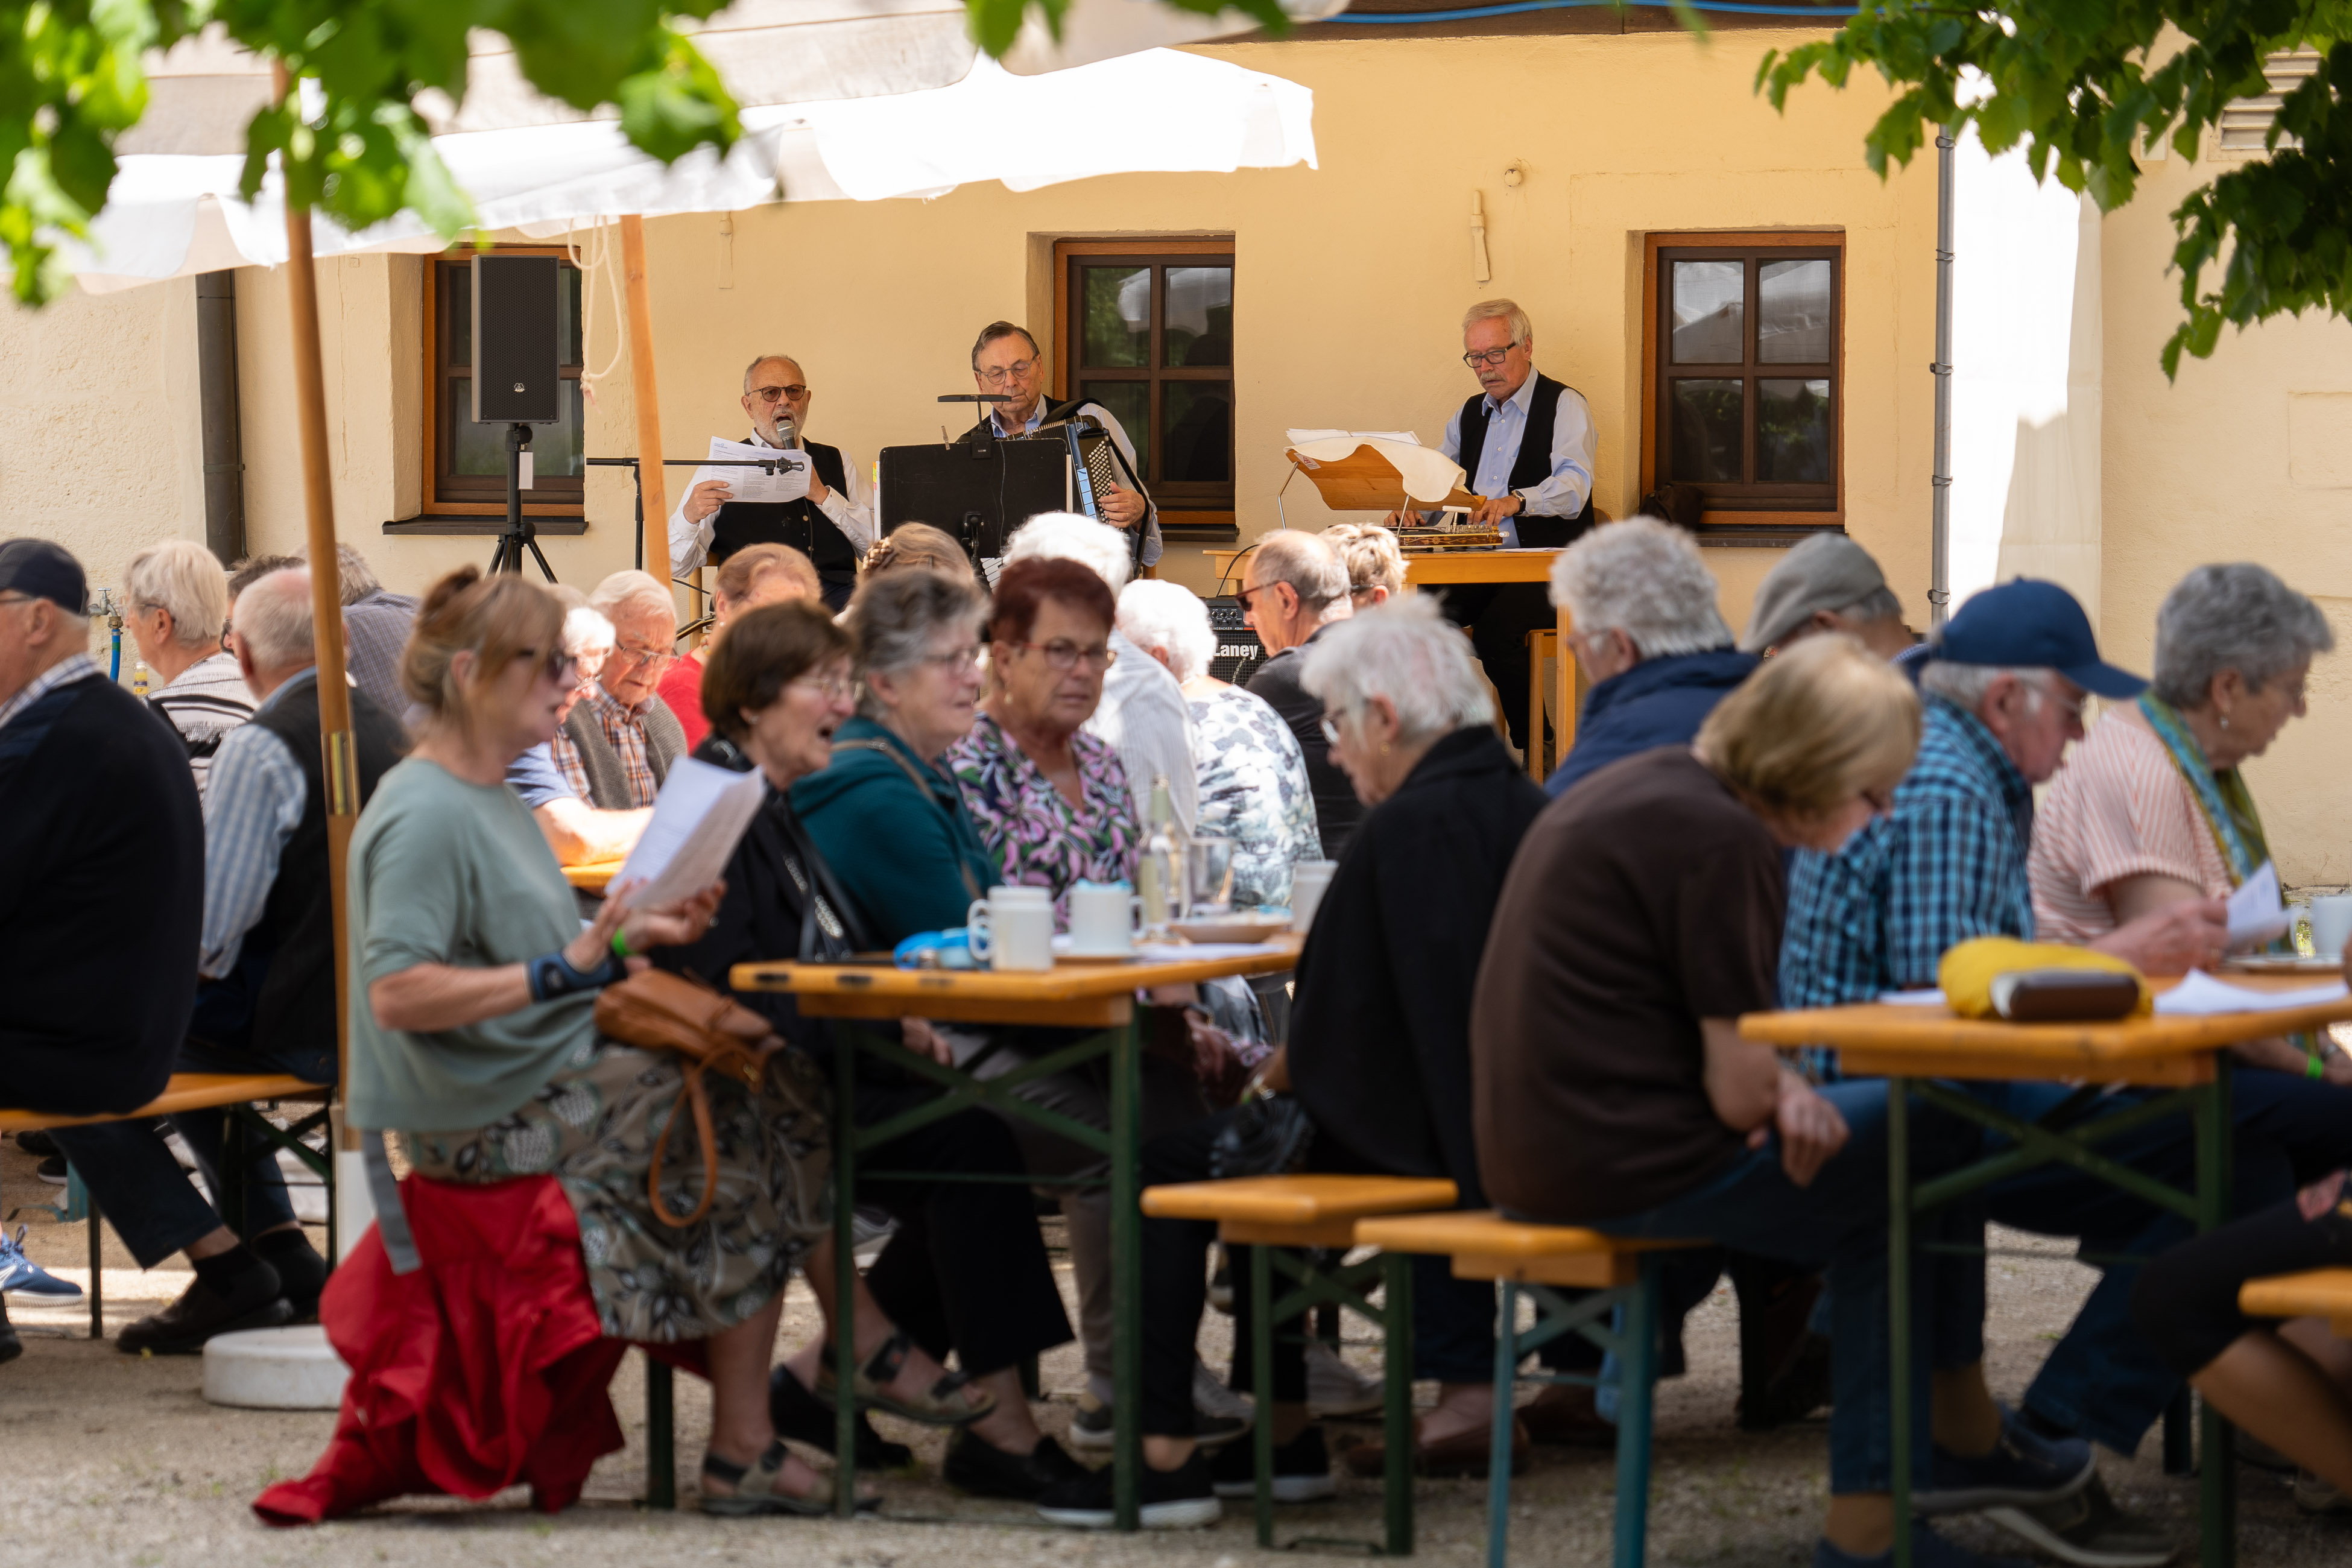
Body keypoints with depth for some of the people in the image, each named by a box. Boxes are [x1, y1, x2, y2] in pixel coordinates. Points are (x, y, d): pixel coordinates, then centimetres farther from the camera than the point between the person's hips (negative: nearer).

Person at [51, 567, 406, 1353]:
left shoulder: (261, 748, -17)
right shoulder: (387, 730, 8)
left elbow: (211, 930, -19)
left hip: (295, 1026, -9)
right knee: (182, 1046, 33)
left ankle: (230, 1272, -4)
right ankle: (285, 1255, 27)